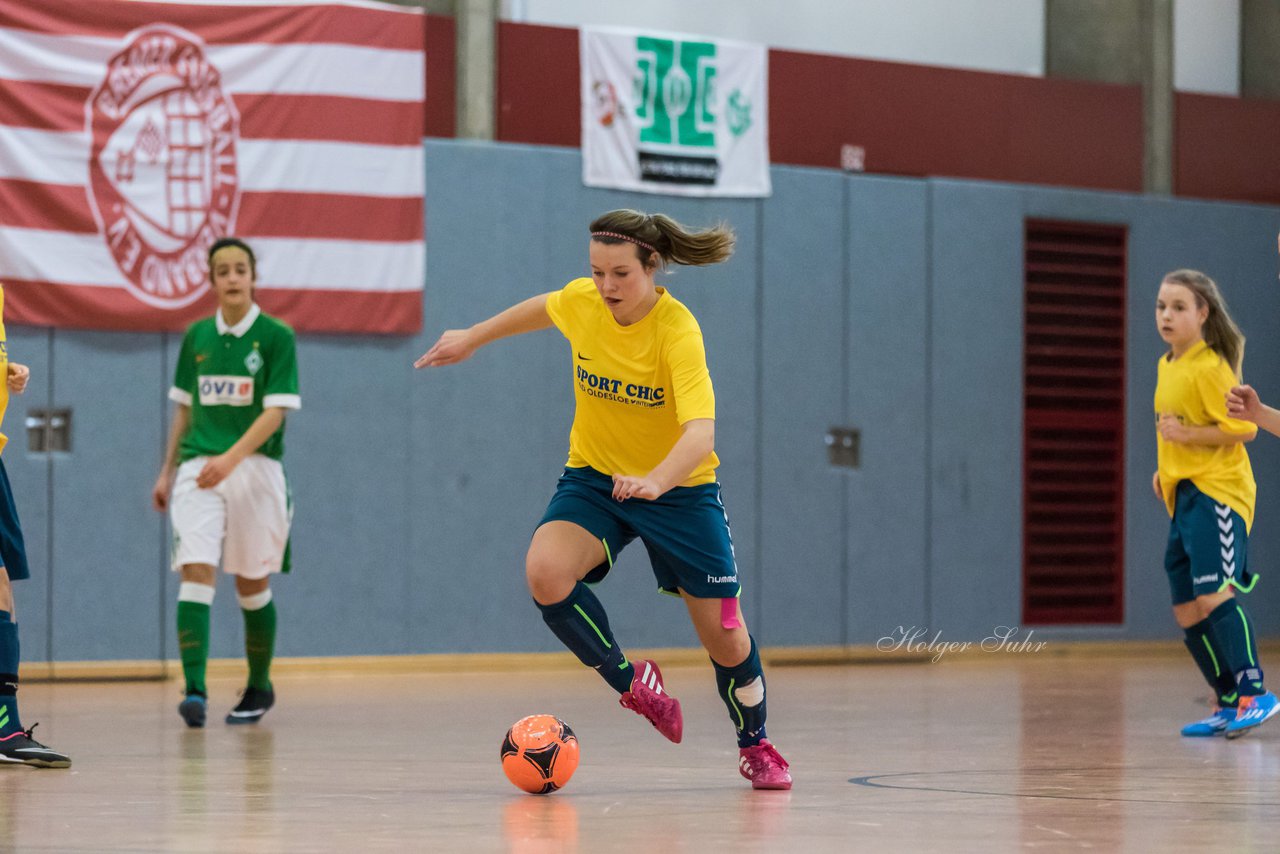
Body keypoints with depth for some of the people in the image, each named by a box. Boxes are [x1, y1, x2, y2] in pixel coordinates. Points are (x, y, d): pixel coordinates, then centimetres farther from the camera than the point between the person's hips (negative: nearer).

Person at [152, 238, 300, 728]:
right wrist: (167, 472, 16)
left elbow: (275, 411, -12)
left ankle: (259, 688, 24)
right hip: (197, 468, 3)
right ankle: (194, 691, -21)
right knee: (196, 571, -14)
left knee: (252, 584, 6)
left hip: (255, 468, -3)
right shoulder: (197, 337, 9)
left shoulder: (275, 337, -4)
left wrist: (231, 458, -24)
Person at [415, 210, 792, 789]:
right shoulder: (581, 302, -13)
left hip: (679, 487, -3)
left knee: (724, 636, 0)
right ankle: (632, 683, -4)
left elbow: (700, 433, -41)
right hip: (594, 477, 3)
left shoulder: (677, 332, -28)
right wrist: (474, 337, 22)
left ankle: (755, 746, 32)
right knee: (545, 572, -28)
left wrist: (655, 481, -59)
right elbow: (543, 308, 14)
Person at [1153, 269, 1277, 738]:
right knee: (1187, 611, 7)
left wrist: (1186, 434, -21)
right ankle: (1228, 705, 15)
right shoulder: (1166, 367, 15)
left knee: (1212, 596, -21)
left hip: (1218, 492, -9)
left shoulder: (1210, 368, -12)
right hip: (1183, 497, 9)